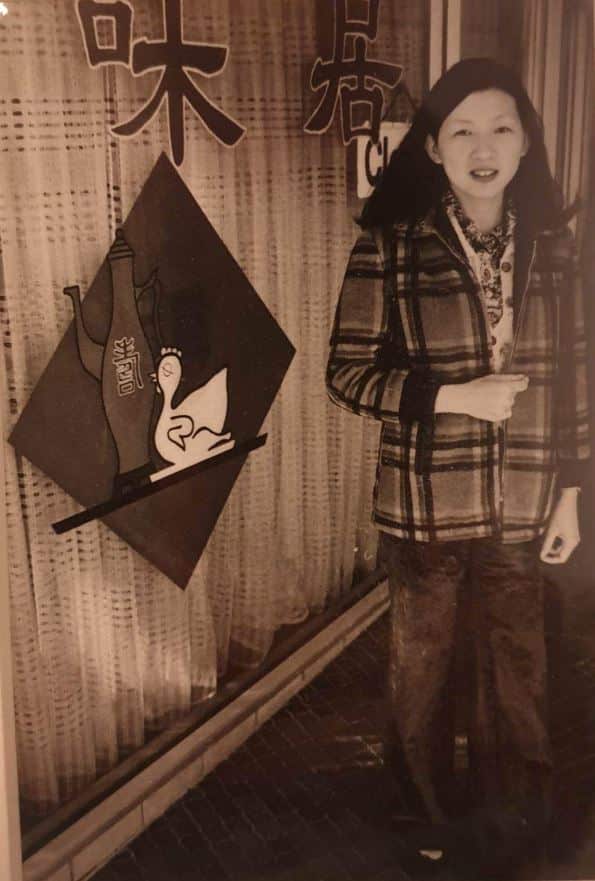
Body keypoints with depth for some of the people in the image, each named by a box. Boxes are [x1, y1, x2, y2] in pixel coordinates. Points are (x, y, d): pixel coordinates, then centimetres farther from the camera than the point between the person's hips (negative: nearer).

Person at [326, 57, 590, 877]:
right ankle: (428, 814, 44)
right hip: (425, 505, -2)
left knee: (516, 667, 15)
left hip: (520, 506, 3)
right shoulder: (390, 246, -11)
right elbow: (348, 374, -9)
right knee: (423, 660, 18)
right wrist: (453, 395, -20)